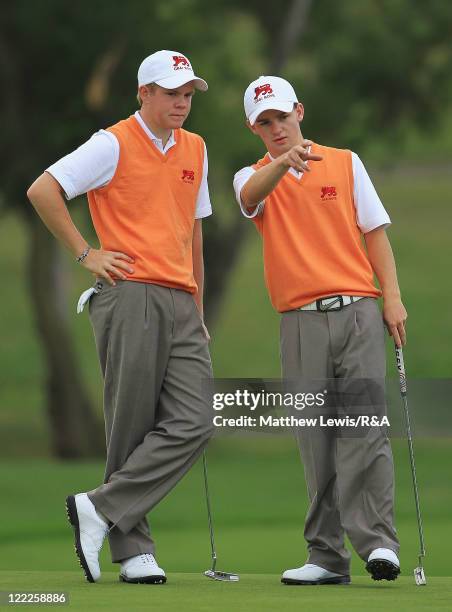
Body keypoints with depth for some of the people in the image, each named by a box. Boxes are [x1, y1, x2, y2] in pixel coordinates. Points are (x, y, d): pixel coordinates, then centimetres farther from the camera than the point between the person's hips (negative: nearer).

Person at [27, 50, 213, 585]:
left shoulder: (195, 150, 18)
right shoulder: (114, 144, -2)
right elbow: (42, 191, -8)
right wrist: (86, 254, -6)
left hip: (180, 305, 6)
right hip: (131, 296, -6)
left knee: (192, 425, -9)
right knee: (131, 429, -4)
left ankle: (101, 510, -6)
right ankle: (132, 549, 3)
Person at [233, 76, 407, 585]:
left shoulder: (345, 164, 11)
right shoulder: (253, 178, 8)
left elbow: (375, 232, 11)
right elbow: (252, 196, -17)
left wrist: (393, 298, 0)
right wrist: (283, 162, -38)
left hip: (357, 312, -1)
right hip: (300, 319, 1)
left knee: (364, 425, -11)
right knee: (315, 438, 1)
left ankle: (377, 542, -15)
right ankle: (327, 556, 4)